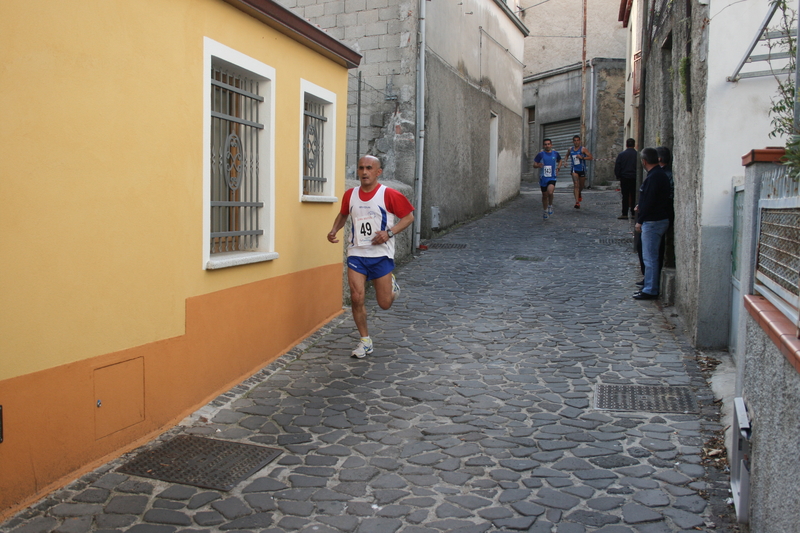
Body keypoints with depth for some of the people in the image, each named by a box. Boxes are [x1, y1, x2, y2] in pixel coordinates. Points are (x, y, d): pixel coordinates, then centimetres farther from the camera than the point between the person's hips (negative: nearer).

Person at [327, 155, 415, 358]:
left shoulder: (389, 195, -8)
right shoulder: (350, 195, 4)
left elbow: (409, 216, -3)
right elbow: (343, 214, 23)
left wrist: (389, 232, -17)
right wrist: (334, 230, 5)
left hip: (381, 255, -3)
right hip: (356, 254, 3)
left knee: (384, 303, 2)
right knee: (356, 298, -8)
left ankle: (391, 285, 39)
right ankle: (365, 341, 11)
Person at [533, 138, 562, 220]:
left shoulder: (555, 154, 3)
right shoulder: (541, 154, -3)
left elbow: (560, 161, 23)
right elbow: (534, 165, -2)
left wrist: (558, 168, 7)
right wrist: (538, 165, -23)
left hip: (552, 177, -1)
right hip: (543, 178, 1)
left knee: (550, 192, -25)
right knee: (544, 195, 9)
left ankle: (550, 206, 4)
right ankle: (545, 212, 28)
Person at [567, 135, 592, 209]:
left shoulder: (583, 149, -6)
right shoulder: (570, 150, 6)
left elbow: (591, 157, -12)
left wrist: (582, 157, -24)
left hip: (582, 169, -1)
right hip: (574, 170, 1)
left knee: (581, 186, 15)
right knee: (576, 185, -16)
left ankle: (580, 194, 51)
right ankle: (577, 202, -23)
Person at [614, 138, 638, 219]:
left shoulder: (621, 154, -4)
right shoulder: (638, 155, -3)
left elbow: (617, 167, -3)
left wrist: (618, 176, 7)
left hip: (624, 178, -1)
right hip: (635, 178, 1)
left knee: (625, 196, 1)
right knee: (634, 196, 7)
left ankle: (624, 214, -1)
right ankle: (633, 213, 10)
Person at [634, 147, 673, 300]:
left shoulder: (654, 177, -19)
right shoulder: (660, 174, 12)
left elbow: (649, 202, -20)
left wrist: (640, 221, -14)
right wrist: (641, 207, 16)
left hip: (652, 222, -10)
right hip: (659, 219, 10)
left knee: (650, 257, -5)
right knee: (652, 257, 16)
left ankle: (650, 291, 0)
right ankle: (651, 286, 23)